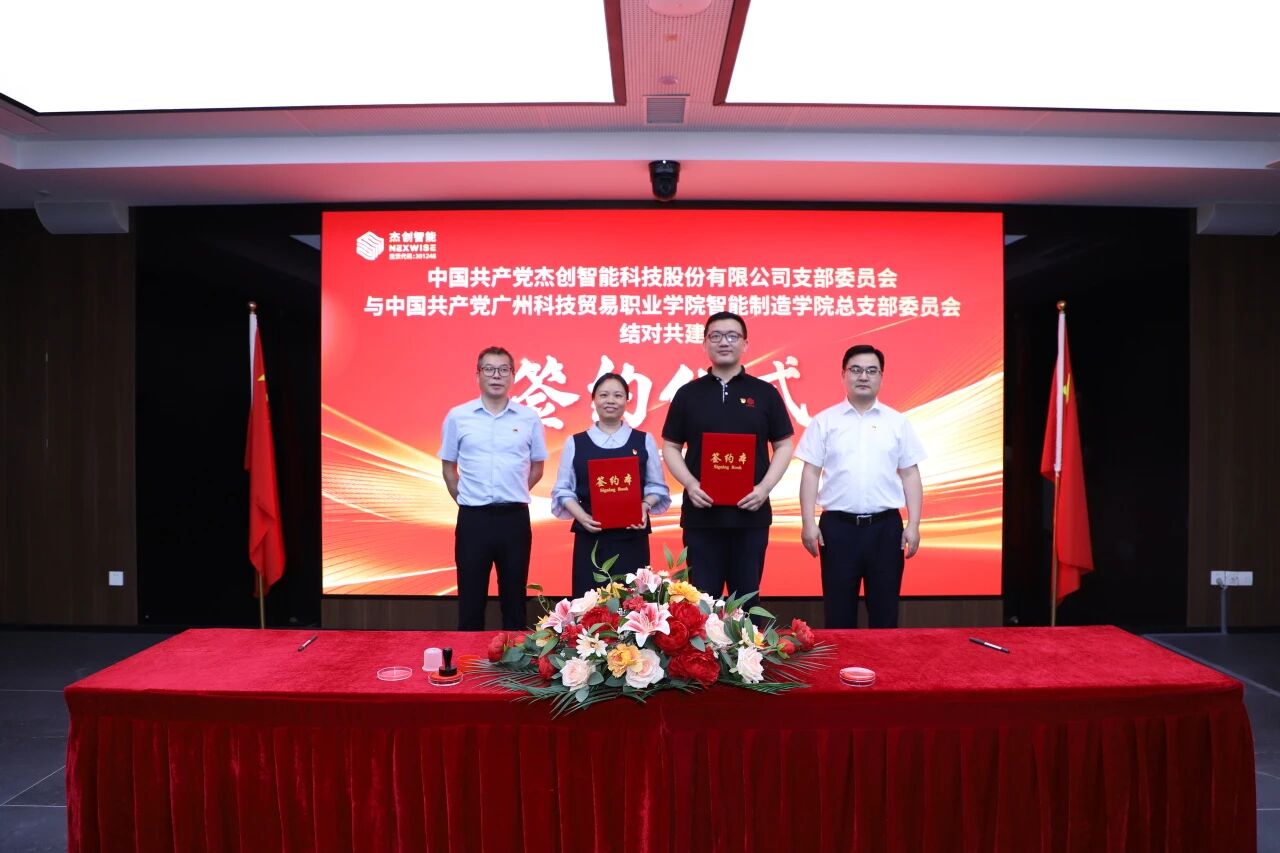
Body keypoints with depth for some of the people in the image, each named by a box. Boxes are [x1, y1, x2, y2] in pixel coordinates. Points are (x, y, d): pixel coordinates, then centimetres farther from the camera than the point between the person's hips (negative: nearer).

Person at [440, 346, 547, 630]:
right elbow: (448, 467, 11)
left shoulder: (529, 418, 2)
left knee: (514, 596, 10)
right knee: (471, 598, 8)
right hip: (473, 518, 0)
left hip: (515, 518, 1)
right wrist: (464, 499, 6)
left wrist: (513, 495, 8)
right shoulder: (457, 416, 2)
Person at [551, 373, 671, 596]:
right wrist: (581, 516, -11)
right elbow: (563, 490, 5)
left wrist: (645, 507, -12)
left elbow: (657, 486, 7)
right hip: (590, 538, 0)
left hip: (632, 537, 0)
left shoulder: (644, 440, 7)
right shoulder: (575, 443, 6)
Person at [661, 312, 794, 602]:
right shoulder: (688, 394, 6)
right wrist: (690, 484, -10)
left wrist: (765, 487, -9)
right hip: (701, 513, 0)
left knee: (746, 597, 10)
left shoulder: (765, 393, 5)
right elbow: (670, 447, 7)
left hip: (751, 513, 0)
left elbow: (784, 446, 6)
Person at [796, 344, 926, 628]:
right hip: (838, 525, -1)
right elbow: (811, 473, 2)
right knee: (838, 612, 7)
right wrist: (808, 523, -4)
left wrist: (913, 525, 0)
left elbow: (910, 475, 7)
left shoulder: (898, 422, 6)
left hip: (886, 526, 1)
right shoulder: (824, 421, 3)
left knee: (885, 610, 8)